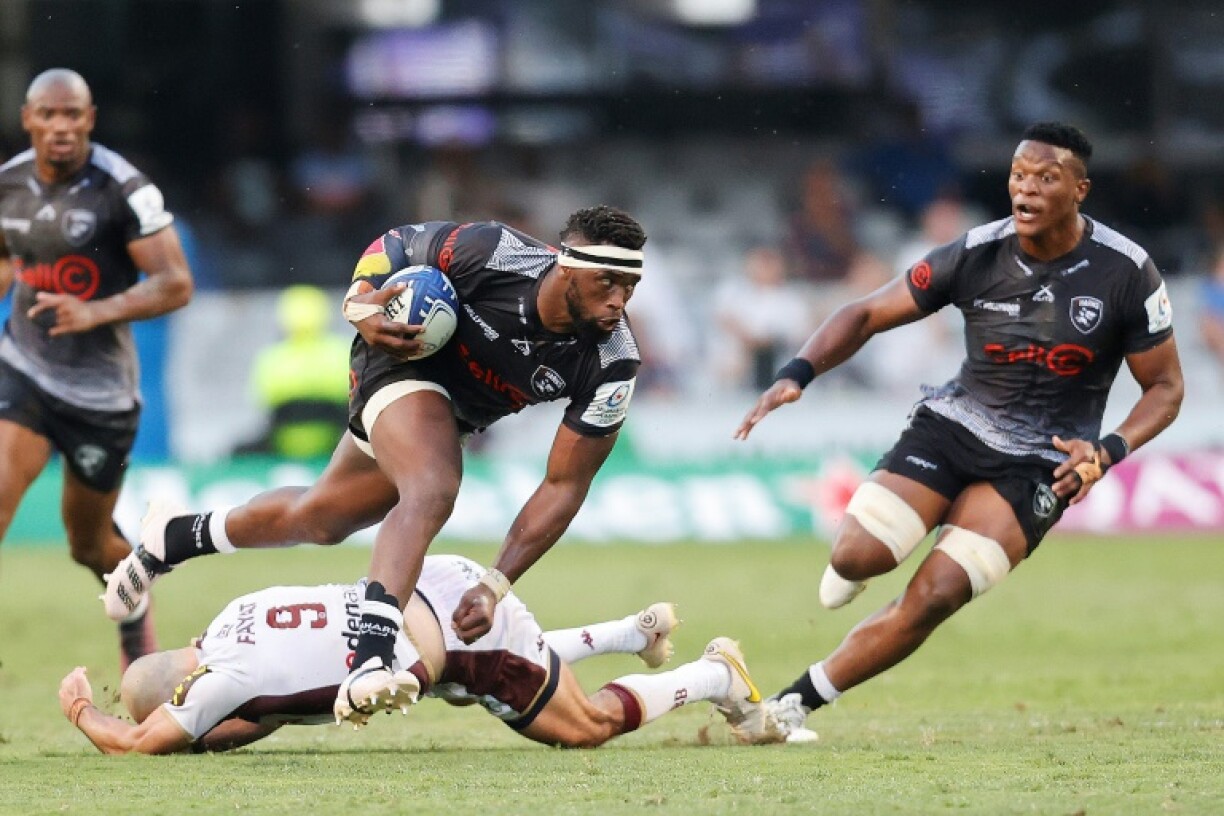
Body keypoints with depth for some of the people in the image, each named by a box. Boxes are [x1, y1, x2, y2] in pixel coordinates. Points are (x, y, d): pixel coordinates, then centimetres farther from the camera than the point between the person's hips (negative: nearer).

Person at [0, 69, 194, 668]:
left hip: (100, 389, -3)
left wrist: (96, 313, -29)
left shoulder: (123, 190, -15)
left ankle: (135, 603, 46)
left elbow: (175, 284, -17)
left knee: (89, 543, 11)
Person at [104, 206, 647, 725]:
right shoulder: (494, 253, -34)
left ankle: (176, 537, 45)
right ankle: (371, 661, -44)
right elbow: (394, 245, -13)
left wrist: (496, 587, -25)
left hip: (460, 415, 5)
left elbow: (565, 485, -20)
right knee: (432, 493, -35)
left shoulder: (610, 365, -27)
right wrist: (361, 304, -33)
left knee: (322, 519, 21)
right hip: (407, 362, -5)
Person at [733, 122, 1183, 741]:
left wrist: (1108, 451, -20)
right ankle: (851, 562, 19)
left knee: (933, 598, -19)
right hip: (952, 427, 2)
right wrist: (796, 375, -19)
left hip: (1040, 464, -2)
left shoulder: (1126, 273, -11)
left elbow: (1165, 387, -2)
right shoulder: (977, 254, -8)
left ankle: (793, 702, -11)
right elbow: (867, 314, -2)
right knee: (857, 557, -20)